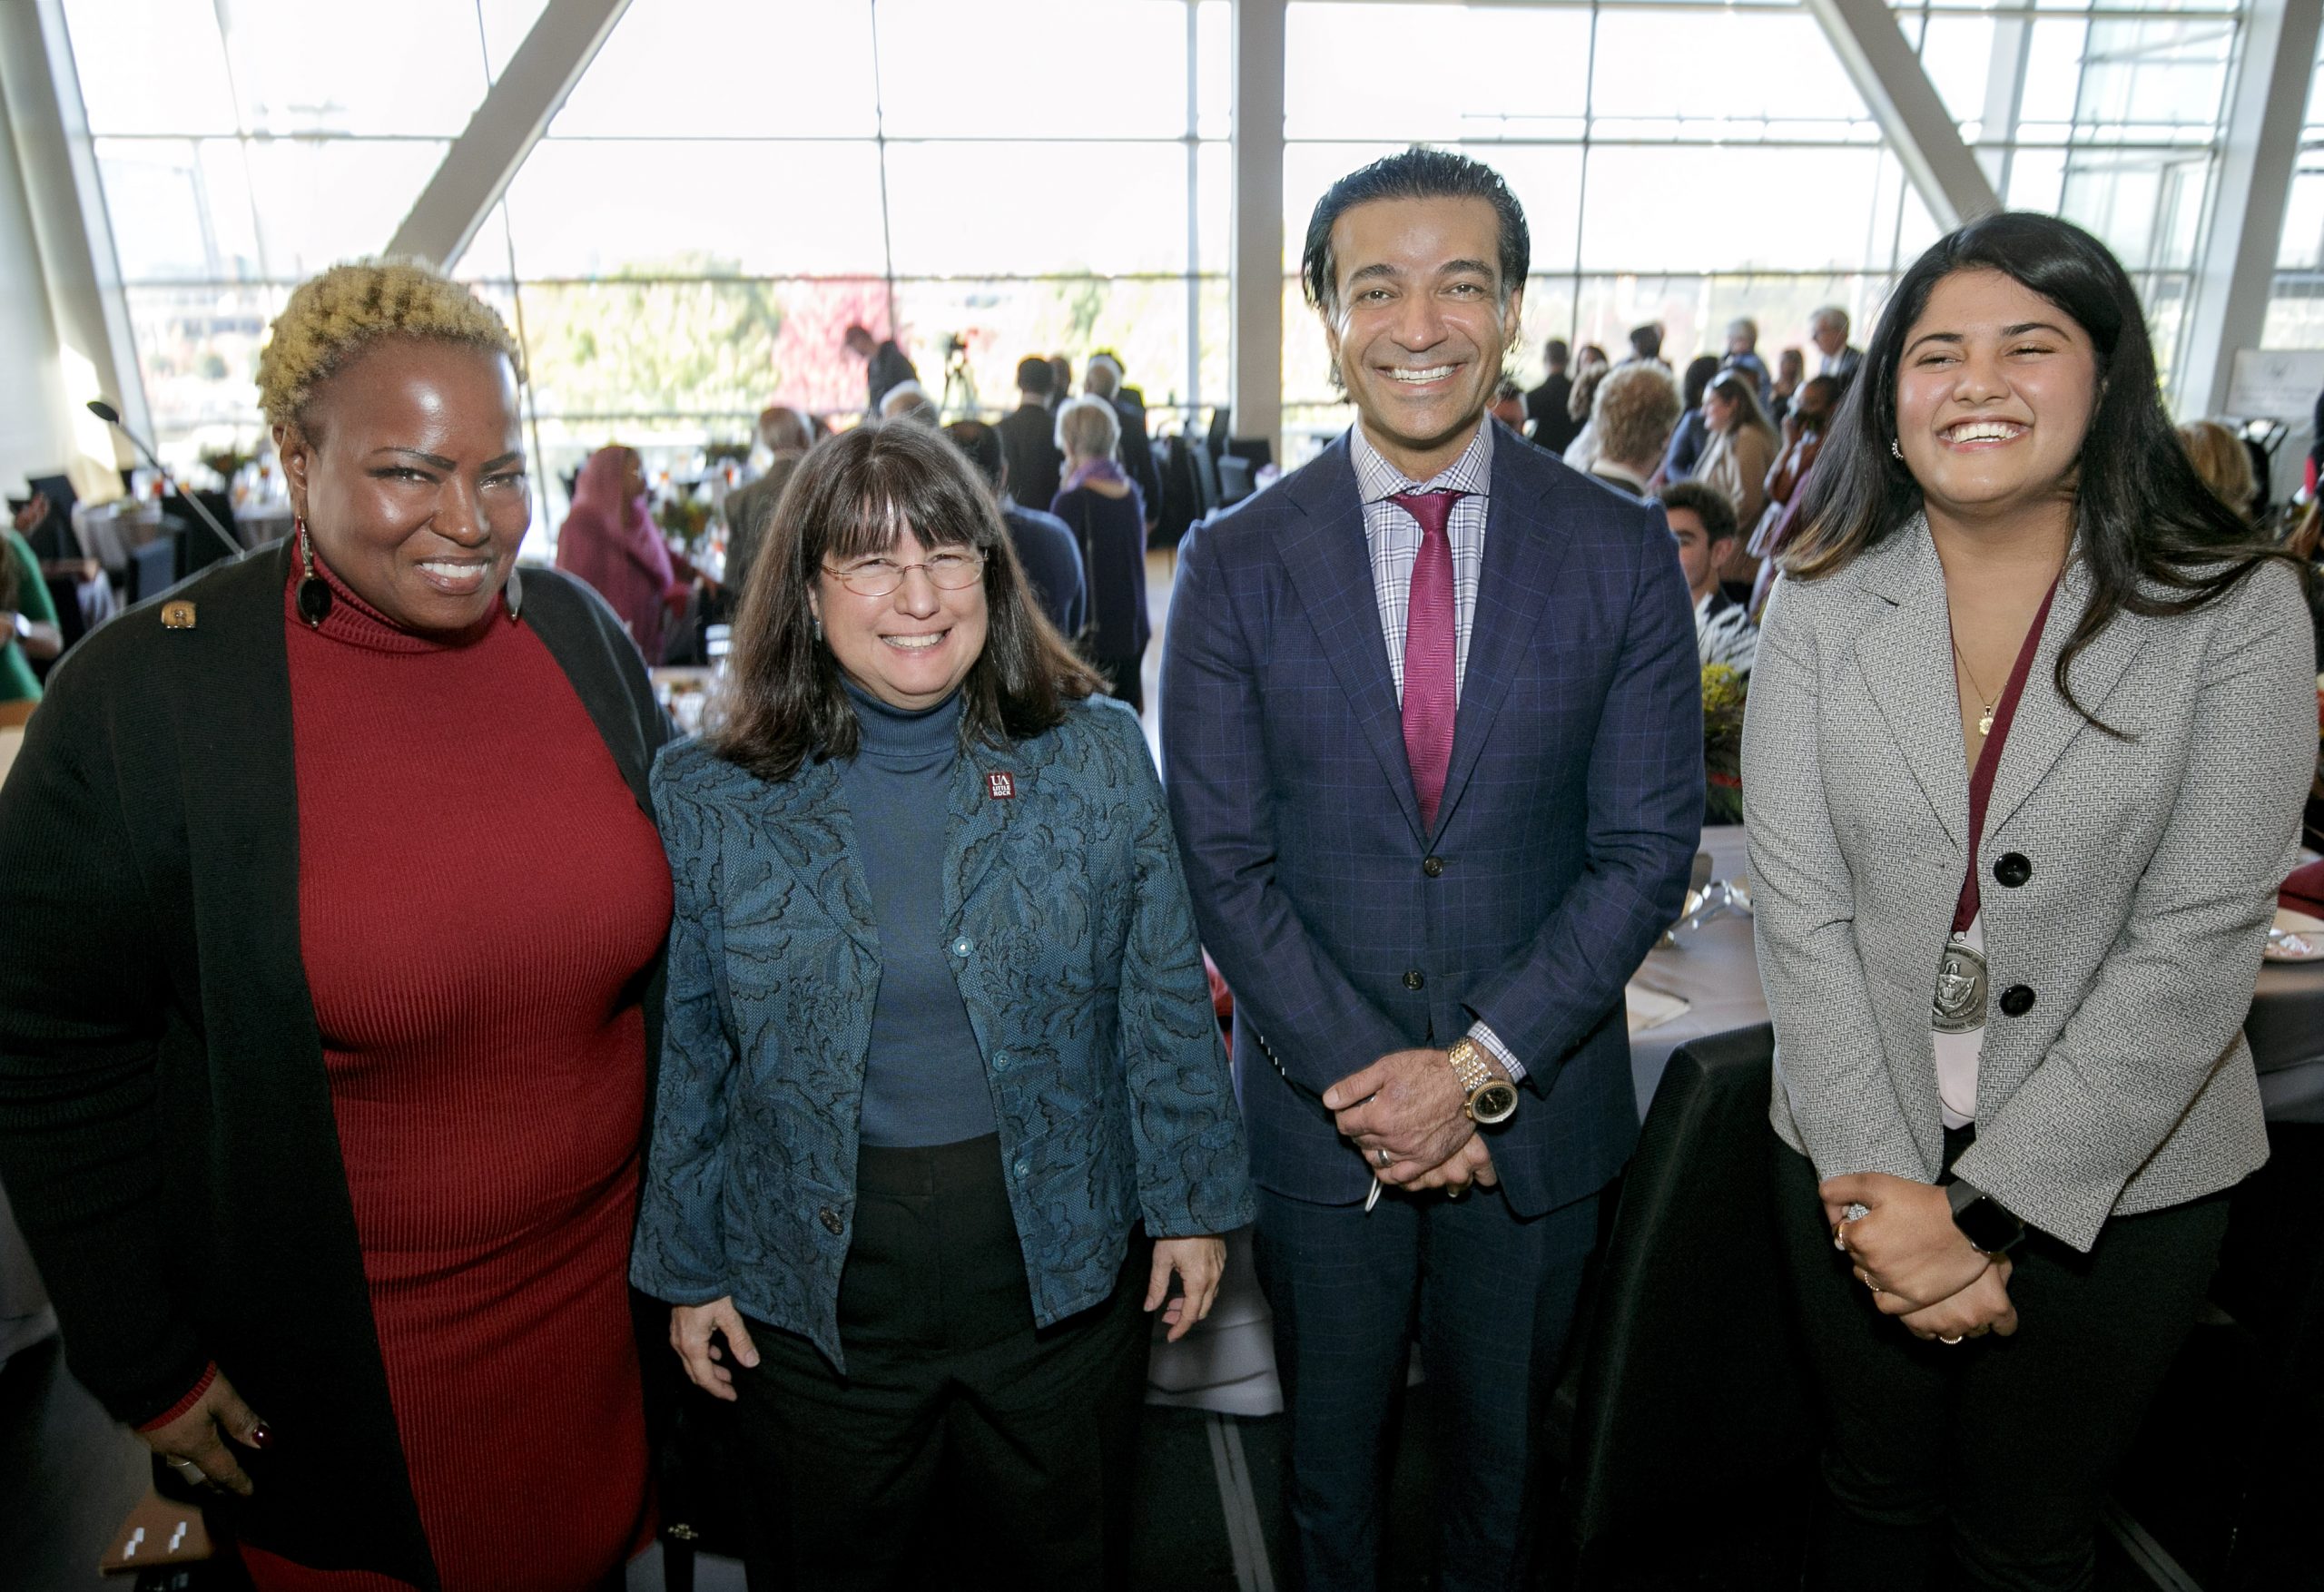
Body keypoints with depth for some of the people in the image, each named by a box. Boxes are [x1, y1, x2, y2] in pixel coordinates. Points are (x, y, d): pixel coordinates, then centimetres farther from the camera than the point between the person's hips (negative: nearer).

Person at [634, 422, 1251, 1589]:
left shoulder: (1098, 758, -7)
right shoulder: (710, 797, -7)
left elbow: (1166, 998, -2)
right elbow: (687, 1051, 0)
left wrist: (1194, 1199, 0)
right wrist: (688, 1267, 4)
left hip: (1061, 1263, 1)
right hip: (815, 1284, 0)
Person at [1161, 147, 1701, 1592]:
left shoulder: (1625, 551, -5)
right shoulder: (1234, 563, -7)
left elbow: (1648, 847, -6)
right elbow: (1225, 862, -7)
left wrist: (1481, 1066, -14)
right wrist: (1362, 1078, -13)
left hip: (1538, 1102, 1)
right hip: (1318, 1102, 0)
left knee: (1505, 1450, 24)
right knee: (1332, 1456, 22)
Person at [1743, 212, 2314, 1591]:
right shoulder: (1822, 610, -5)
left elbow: (2199, 945, -15)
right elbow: (1799, 912, -9)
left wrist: (1985, 1208, -18)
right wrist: (1890, 1185, -14)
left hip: (2122, 1182, -1)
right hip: (1860, 1160, 1)